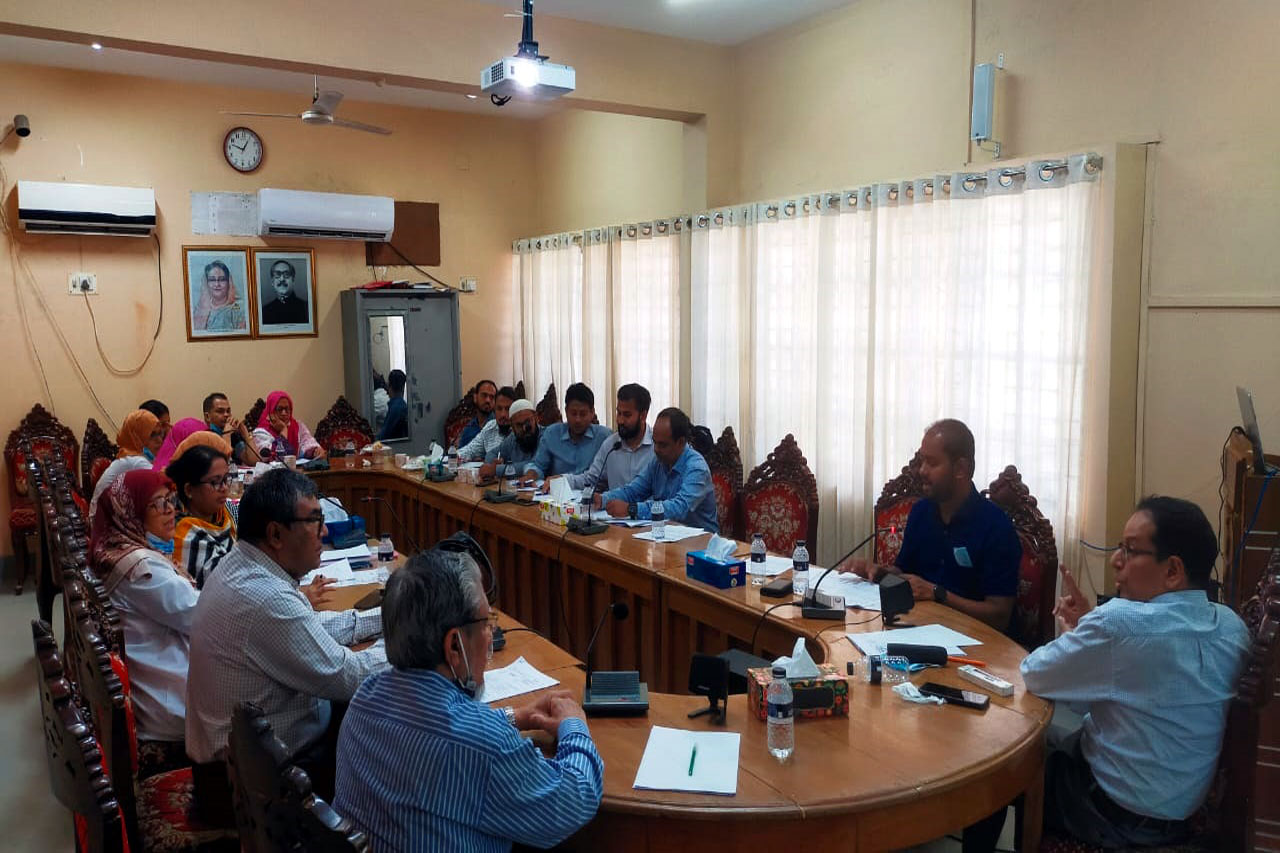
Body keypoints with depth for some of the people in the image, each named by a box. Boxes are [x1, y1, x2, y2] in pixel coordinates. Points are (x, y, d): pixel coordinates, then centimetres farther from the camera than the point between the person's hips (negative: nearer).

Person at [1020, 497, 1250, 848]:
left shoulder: (1119, 622, -32)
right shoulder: (1232, 626, -6)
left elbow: (1033, 674, -17)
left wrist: (1073, 633, 1)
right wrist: (1088, 626, -2)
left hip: (1118, 816, -7)